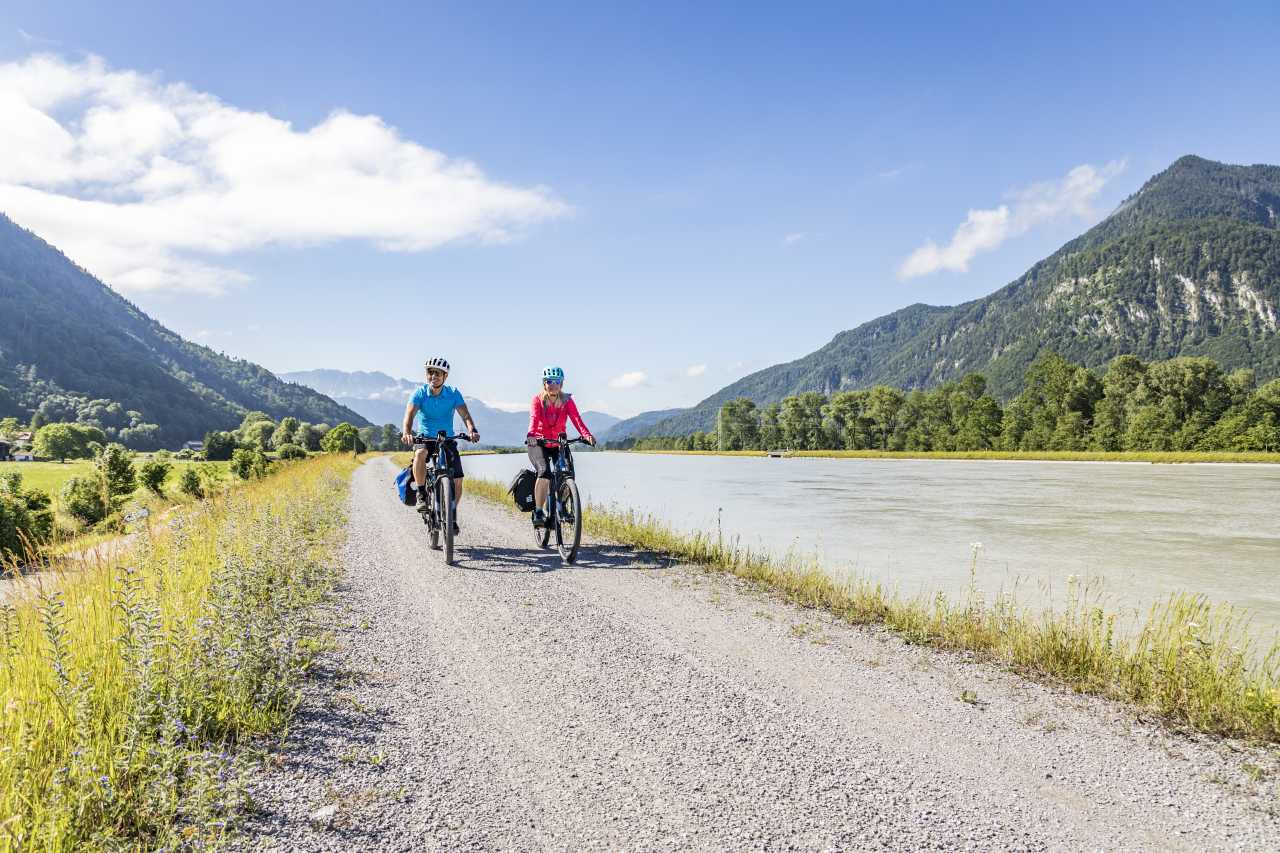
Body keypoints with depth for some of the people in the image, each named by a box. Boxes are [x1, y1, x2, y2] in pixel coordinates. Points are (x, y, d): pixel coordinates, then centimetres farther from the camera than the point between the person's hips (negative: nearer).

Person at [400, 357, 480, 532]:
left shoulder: (453, 394, -7)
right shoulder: (420, 393, -9)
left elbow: (465, 415, -18)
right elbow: (410, 413, -23)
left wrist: (472, 430, -39)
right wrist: (407, 432, -43)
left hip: (447, 440, 1)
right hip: (425, 439, -1)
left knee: (457, 479, -9)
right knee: (420, 454, -37)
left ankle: (452, 514, 13)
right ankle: (421, 494, -20)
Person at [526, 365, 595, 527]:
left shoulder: (567, 400, -7)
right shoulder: (538, 400, -11)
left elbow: (576, 419, -22)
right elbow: (534, 419, -28)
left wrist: (587, 435, -41)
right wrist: (531, 435, -49)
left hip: (558, 444, 3)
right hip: (538, 444, -3)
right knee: (544, 472, -27)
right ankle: (538, 512, -16)